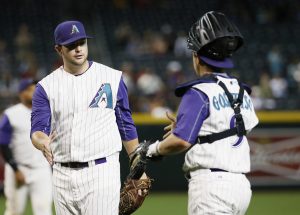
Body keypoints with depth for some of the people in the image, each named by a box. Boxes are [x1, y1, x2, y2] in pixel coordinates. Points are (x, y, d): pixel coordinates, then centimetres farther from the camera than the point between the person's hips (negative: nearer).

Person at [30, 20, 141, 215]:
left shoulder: (112, 78, 4)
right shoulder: (46, 87, 4)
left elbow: (126, 125, 9)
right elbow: (37, 129, -5)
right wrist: (42, 142, -30)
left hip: (102, 171, -3)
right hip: (63, 175, 3)